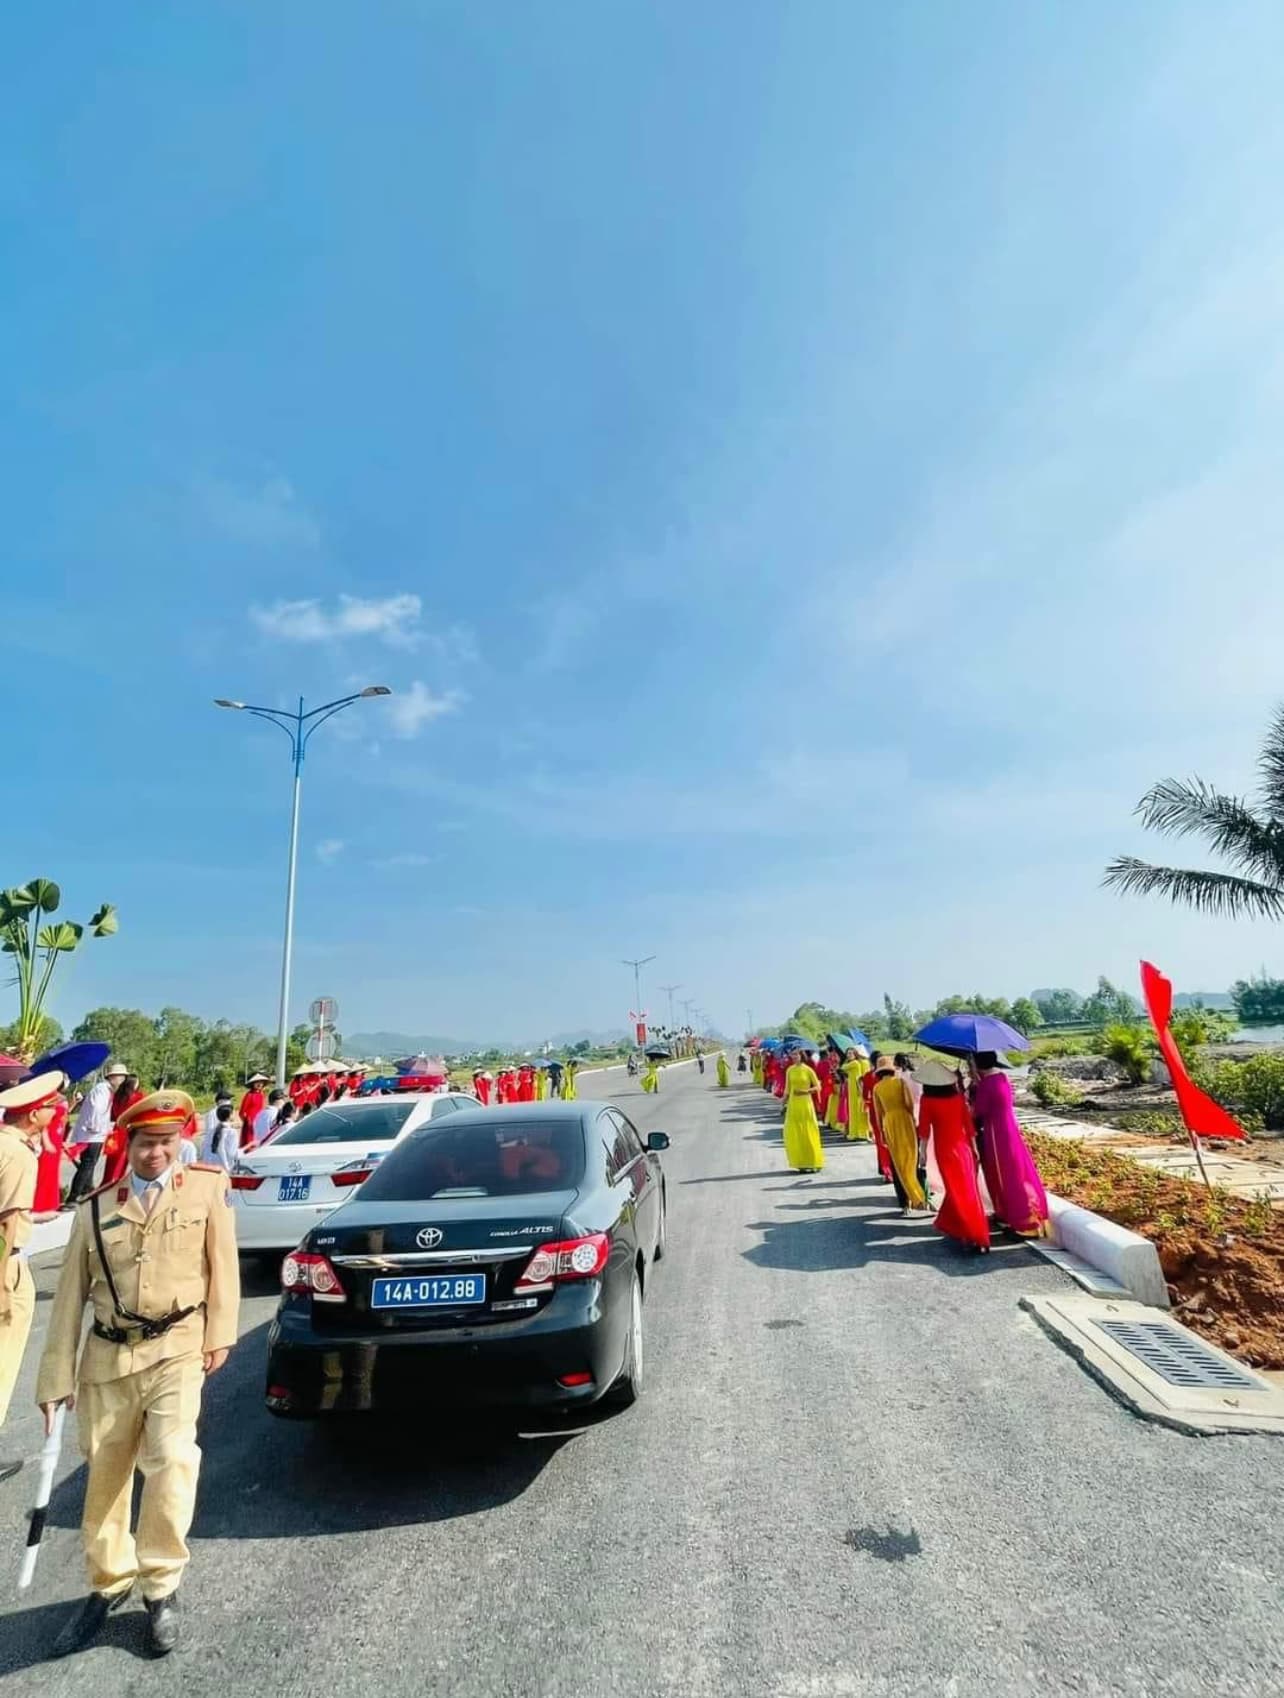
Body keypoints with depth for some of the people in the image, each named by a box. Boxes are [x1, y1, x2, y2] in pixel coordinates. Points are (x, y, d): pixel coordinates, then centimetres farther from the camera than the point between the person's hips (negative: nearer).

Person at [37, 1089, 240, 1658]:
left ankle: (161, 1587, 8)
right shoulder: (95, 1209, 2)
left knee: (172, 1459, -15)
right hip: (108, 1356, 3)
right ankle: (108, 1585, 40)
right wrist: (55, 1380, 6)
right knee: (104, 1477, 14)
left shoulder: (208, 1187, -4)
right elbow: (70, 1296, 6)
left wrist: (219, 1335, -5)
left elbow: (222, 1264, -1)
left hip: (177, 1349, -2)